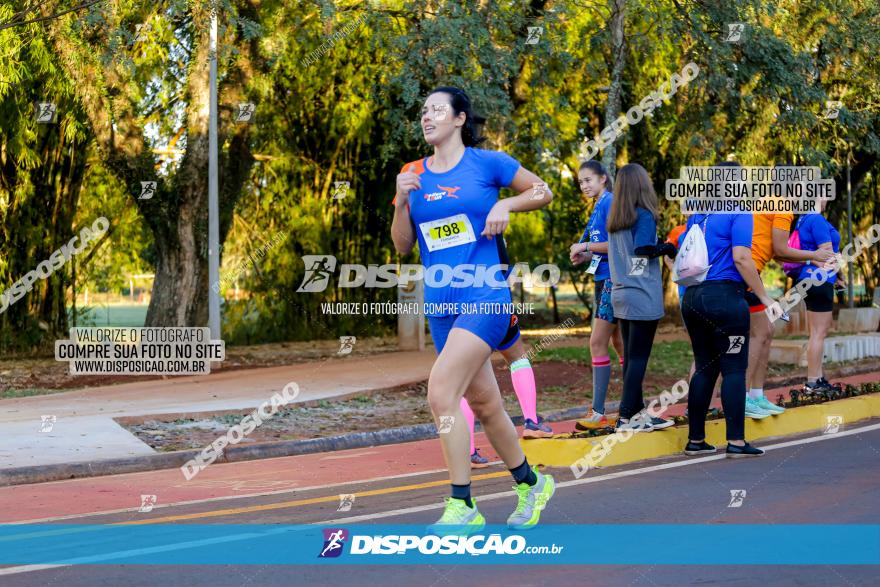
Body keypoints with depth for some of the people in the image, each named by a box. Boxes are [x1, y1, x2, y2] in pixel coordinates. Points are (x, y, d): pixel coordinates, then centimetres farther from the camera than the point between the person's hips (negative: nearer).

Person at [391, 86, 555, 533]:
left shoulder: (486, 162, -2)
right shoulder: (413, 174, 10)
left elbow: (543, 192, 8)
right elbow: (403, 246, 10)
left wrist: (506, 205, -9)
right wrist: (401, 201, -5)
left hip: (485, 296, -6)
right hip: (440, 305, 6)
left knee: (441, 391, -20)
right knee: (483, 403, 13)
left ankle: (463, 508, -14)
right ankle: (531, 484, 33)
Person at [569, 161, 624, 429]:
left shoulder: (610, 203, -12)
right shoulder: (598, 206, 15)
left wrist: (586, 246, -12)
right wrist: (585, 257, 5)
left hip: (613, 280, -10)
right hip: (603, 280, 10)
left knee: (598, 342, -11)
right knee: (619, 342, 12)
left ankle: (598, 413, -10)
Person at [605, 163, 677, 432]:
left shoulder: (615, 219, 12)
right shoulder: (644, 216, -10)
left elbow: (620, 252, 12)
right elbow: (643, 250, -21)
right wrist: (666, 247, -5)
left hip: (621, 296, 7)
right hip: (643, 297, -7)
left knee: (630, 356, 11)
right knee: (638, 357, -4)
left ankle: (637, 412, 16)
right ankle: (626, 417, -5)